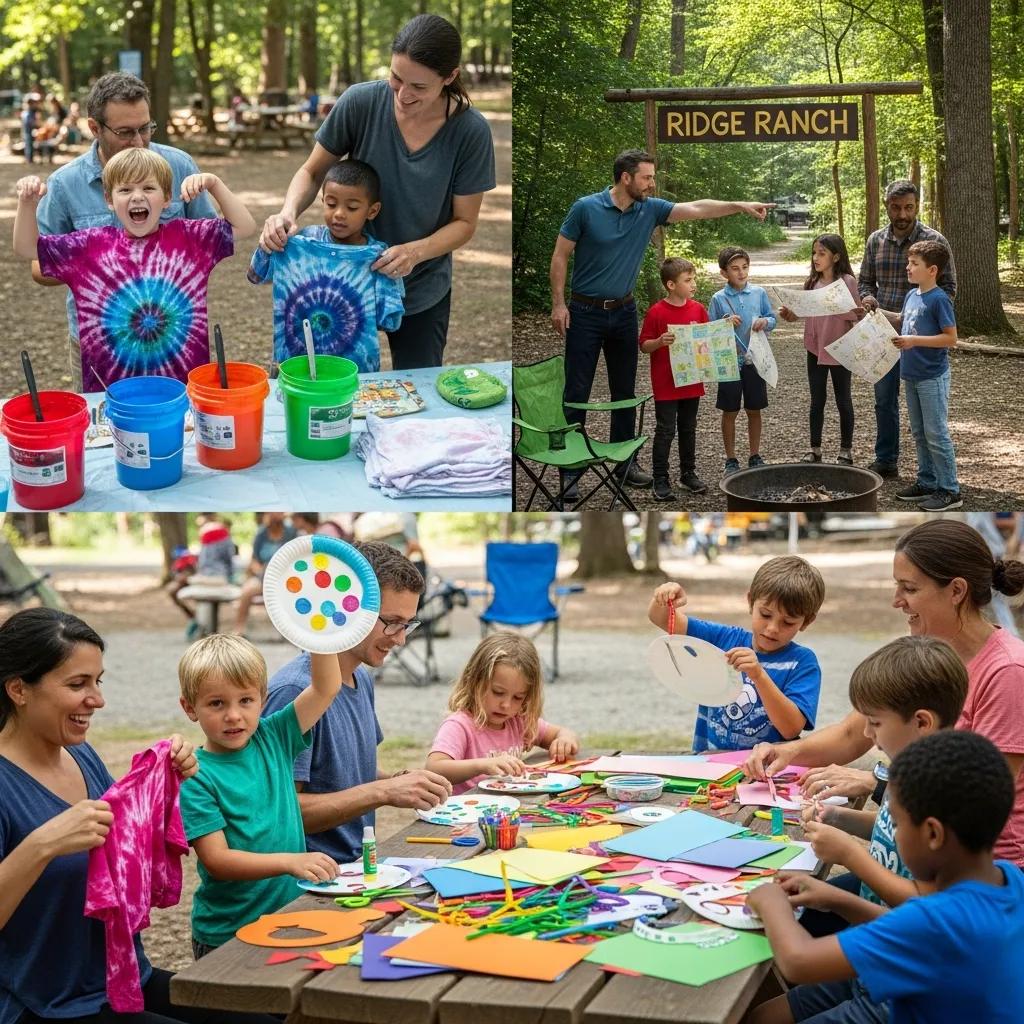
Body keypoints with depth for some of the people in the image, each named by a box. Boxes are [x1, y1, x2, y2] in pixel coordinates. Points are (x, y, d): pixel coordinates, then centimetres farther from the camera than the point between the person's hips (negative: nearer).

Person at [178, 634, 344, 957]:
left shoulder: (273, 738, 3)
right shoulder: (196, 777, -12)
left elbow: (326, 688, 1)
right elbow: (217, 860, -18)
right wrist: (290, 862, -29)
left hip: (292, 918, 4)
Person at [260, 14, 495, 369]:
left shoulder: (470, 131, -18)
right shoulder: (361, 102, -18)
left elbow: (464, 222, -9)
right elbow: (312, 171, -4)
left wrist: (416, 251, -28)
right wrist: (288, 213, -24)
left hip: (420, 290, 0)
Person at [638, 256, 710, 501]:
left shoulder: (698, 310, 2)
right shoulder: (656, 312, -12)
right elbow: (644, 345, -6)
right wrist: (660, 341, -25)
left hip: (692, 382, 5)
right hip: (665, 384, -5)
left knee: (688, 429, 15)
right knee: (665, 430, -1)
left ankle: (688, 474, 27)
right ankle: (660, 481, 5)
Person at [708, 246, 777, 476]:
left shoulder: (759, 293, 1)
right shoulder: (718, 299, -4)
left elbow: (772, 319, 9)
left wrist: (765, 322, -12)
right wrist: (725, 323, -17)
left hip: (755, 360, 2)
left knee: (754, 410, 11)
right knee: (730, 412, 6)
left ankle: (755, 456, 23)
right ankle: (731, 460, 17)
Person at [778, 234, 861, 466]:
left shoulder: (847, 281, -10)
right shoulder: (812, 283, 6)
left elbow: (855, 315, -12)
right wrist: (789, 314, -11)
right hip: (815, 348, 5)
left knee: (843, 401, 7)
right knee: (817, 401, 12)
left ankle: (846, 451, 16)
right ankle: (814, 449, 21)